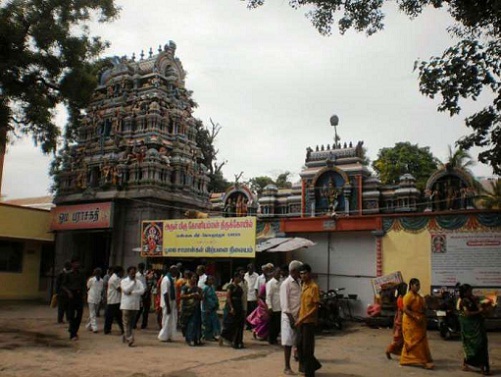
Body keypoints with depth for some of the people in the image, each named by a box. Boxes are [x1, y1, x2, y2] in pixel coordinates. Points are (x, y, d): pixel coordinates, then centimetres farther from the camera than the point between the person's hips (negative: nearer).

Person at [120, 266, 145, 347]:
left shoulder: (138, 281, 7)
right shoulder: (123, 281, 2)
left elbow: (142, 291, -7)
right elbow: (126, 290, -15)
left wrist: (132, 292, -14)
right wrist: (133, 282, -11)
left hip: (135, 305, 3)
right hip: (126, 305, -3)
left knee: (131, 322, 10)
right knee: (126, 322, -7)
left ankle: (126, 336, 25)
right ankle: (129, 338, -8)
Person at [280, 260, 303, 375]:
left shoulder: (298, 283, 12)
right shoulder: (286, 284, -12)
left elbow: (300, 300, 14)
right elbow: (284, 303, -16)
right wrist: (291, 318, -19)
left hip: (299, 316, 7)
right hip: (289, 317, -7)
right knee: (288, 342, 0)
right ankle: (287, 367, 9)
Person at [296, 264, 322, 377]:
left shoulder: (314, 287, -15)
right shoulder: (303, 286, 10)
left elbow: (316, 307, -18)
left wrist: (303, 318, -22)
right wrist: (298, 317, 8)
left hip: (309, 321, -8)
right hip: (301, 321, 8)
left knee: (307, 347, 0)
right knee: (300, 345, 13)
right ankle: (313, 365, 31)